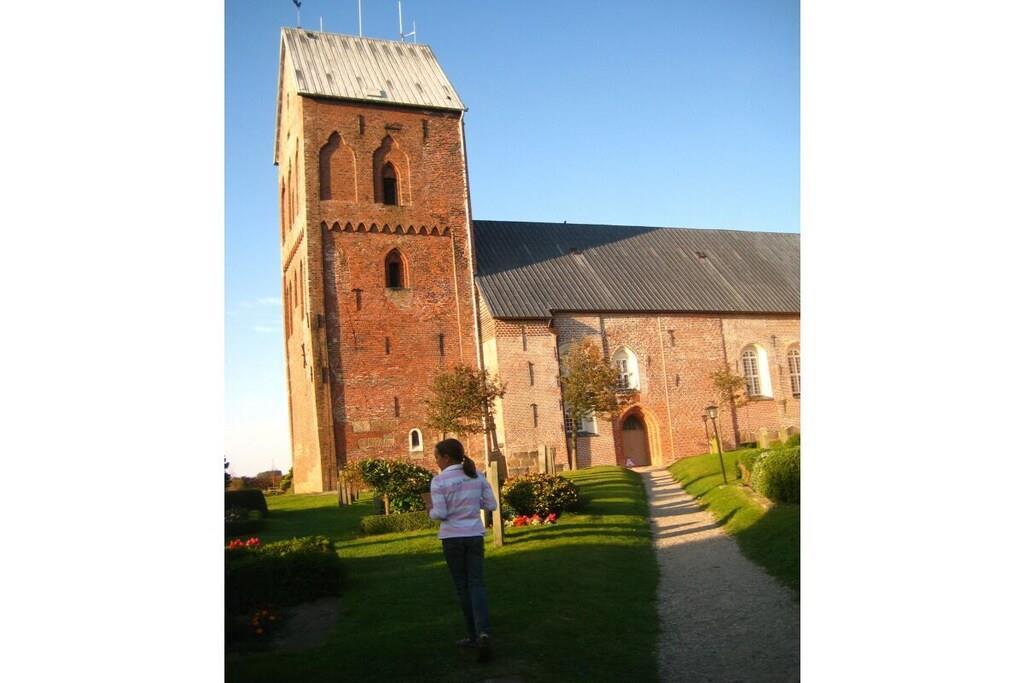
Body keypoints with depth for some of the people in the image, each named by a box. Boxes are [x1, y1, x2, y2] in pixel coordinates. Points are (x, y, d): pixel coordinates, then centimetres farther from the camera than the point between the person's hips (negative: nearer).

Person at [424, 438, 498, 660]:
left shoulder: (439, 481, -10)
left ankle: (473, 635, 18)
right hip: (474, 536, 3)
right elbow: (491, 504, 3)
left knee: (462, 586, 10)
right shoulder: (477, 476, 2)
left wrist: (429, 505, 5)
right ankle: (483, 632, -16)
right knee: (476, 584, 3)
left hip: (452, 538, -3)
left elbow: (440, 515, -15)